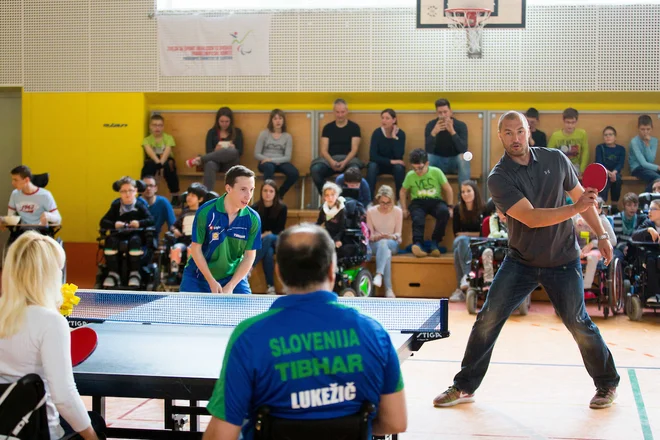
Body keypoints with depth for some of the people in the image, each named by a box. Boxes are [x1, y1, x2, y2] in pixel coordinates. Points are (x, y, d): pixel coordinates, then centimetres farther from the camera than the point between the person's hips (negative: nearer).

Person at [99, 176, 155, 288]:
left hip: (136, 234, -2)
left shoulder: (140, 205, 4)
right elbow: (103, 222, 1)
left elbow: (151, 220, -8)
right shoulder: (116, 206, 8)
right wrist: (114, 224, -19)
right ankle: (113, 273, -23)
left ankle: (135, 273, -24)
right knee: (110, 240, -31)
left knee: (135, 241, -36)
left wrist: (139, 223, -27)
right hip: (119, 236, 2)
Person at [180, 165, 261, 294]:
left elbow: (250, 255, -7)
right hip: (198, 276, -1)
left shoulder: (253, 219, -14)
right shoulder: (205, 212, -20)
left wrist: (230, 286, -15)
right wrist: (211, 282, -15)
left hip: (233, 277, 2)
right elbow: (196, 248, -13)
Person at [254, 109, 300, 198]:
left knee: (294, 173, -29)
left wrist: (272, 160, -16)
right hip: (266, 162, -2)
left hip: (280, 162, 2)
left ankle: (279, 194, -3)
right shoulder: (264, 134, 2)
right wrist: (268, 159, -14)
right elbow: (257, 154, 1)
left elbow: (287, 157, -3)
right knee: (269, 167, -41)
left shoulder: (287, 136, 6)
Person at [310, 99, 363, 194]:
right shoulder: (328, 127, 11)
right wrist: (331, 161, -18)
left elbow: (354, 149, -2)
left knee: (354, 168, -39)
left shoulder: (354, 127, 6)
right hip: (331, 159, 2)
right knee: (315, 169, -31)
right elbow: (323, 150, 4)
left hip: (348, 158, -2)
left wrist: (345, 162, -22)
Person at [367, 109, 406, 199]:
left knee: (399, 167, -33)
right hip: (380, 164, 0)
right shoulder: (377, 132, -13)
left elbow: (399, 155, -23)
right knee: (372, 166, -33)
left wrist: (394, 137, -27)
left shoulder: (400, 133, -12)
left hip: (394, 165, 0)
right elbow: (373, 156, -20)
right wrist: (390, 161, -27)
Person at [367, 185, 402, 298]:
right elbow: (370, 235, 2)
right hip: (376, 244, 0)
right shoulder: (371, 211, 1)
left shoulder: (398, 211, -1)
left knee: (383, 243, -39)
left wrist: (391, 236, -24)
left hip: (393, 244, 0)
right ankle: (388, 289, -48)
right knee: (386, 252, -38)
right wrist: (376, 237, -22)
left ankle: (379, 274, -52)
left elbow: (398, 234, 0)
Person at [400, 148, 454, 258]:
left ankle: (435, 243, -26)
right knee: (417, 219, -34)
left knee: (444, 212, -35)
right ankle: (418, 244, -54)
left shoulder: (436, 172, -1)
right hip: (418, 202, 1)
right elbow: (403, 192, 18)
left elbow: (448, 189, 6)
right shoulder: (410, 175, 3)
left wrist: (450, 207, -1)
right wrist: (404, 209, 9)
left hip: (435, 201, 0)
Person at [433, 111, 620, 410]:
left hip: (563, 261, 1)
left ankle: (607, 384, 24)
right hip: (520, 261, 0)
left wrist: (601, 235, 8)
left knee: (578, 323, 1)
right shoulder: (498, 178, -14)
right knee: (488, 319, -3)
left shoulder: (556, 160, -4)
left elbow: (582, 197, 10)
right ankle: (464, 387, 11)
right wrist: (574, 209, -33)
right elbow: (531, 218, -25)